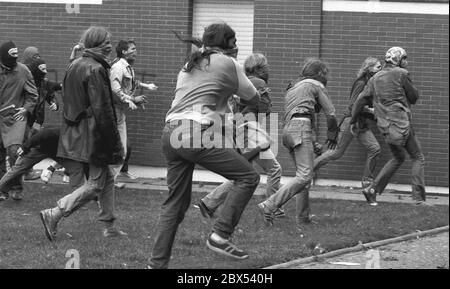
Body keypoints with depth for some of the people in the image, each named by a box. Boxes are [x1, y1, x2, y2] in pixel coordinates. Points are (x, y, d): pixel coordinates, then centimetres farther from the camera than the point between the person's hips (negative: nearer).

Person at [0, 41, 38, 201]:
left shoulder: (22, 71, 0)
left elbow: (32, 94, 10)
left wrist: (26, 109, -2)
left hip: (15, 117, -2)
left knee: (14, 150, -17)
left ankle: (16, 188, -6)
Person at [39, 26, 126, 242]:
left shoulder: (73, 66, 10)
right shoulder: (96, 70, -17)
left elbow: (67, 102, 16)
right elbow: (102, 109, -20)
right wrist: (113, 142, -16)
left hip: (74, 133, 9)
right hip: (93, 134, -9)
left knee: (107, 178, 18)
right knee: (96, 183, -3)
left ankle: (109, 226, 21)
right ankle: (54, 214, -12)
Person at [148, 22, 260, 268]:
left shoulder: (189, 64, 24)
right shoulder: (228, 64, 5)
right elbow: (252, 96, 16)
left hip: (171, 133, 8)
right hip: (198, 133, -7)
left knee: (176, 202, 13)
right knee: (248, 176, 0)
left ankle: (157, 263, 11)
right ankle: (220, 235, -9)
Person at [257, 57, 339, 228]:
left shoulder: (293, 88, 30)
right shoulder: (316, 85, 9)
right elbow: (330, 113, 6)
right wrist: (332, 135, 21)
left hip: (288, 128, 9)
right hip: (301, 126, -9)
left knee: (305, 175, 15)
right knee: (304, 176, -16)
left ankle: (303, 217, 13)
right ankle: (269, 206, -28)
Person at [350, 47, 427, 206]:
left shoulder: (375, 78, 11)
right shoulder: (401, 74, -7)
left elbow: (361, 100, 10)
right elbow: (414, 97, -1)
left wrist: (353, 120, 19)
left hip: (385, 126, 7)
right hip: (400, 123, -7)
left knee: (398, 158, 23)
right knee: (418, 158, 3)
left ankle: (372, 189, 14)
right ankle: (418, 198, -6)